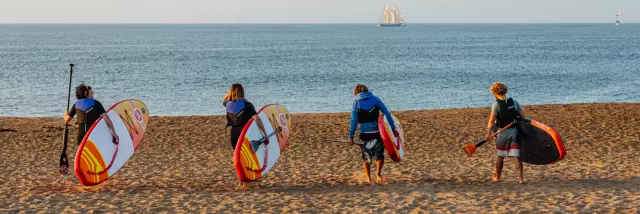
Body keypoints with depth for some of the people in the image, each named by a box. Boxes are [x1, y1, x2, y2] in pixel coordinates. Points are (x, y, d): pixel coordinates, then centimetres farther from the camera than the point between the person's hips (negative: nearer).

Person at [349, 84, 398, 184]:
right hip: (377, 133, 0)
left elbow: (353, 121, -3)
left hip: (364, 134, 0)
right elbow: (387, 113, 1)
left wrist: (351, 136, 1)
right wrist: (393, 128, 6)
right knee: (379, 155, 11)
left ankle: (368, 179, 14)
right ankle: (378, 171, -15)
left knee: (366, 157, 15)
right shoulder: (375, 99, 4)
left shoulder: (356, 102, 1)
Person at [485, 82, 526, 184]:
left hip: (502, 133, -2)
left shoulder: (496, 104, -10)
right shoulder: (514, 102, 3)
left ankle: (497, 177, 28)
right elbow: (523, 116, 4)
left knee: (500, 156, 14)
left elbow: (491, 121, -13)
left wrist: (489, 133, -6)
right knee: (517, 156, 1)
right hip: (514, 131, 2)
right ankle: (520, 178, -7)